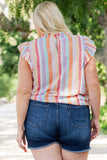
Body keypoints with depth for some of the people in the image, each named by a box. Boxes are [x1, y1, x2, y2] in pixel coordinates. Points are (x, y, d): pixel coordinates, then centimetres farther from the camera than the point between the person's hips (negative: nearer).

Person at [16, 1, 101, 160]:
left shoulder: (30, 50, -3)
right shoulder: (82, 46, 0)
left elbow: (23, 91, -6)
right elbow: (93, 86, -3)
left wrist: (20, 127, 0)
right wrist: (96, 118, 6)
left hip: (39, 117, 0)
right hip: (75, 117, 1)